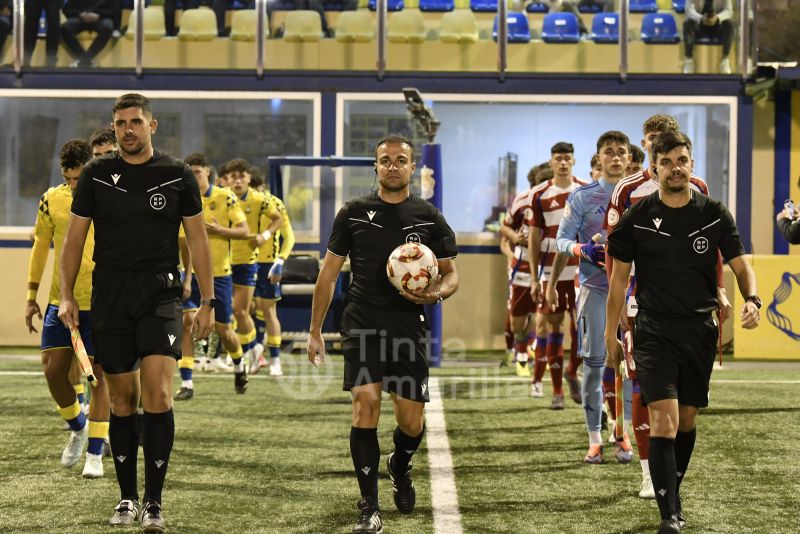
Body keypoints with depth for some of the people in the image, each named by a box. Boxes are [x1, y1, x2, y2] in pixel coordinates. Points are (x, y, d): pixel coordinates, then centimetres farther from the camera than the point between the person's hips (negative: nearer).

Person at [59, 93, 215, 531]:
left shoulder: (178, 176, 3)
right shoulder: (96, 175, 6)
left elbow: (197, 240, 7)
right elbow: (74, 238, 9)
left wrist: (207, 302, 3)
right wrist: (66, 295, 1)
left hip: (160, 297, -1)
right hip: (109, 298, 2)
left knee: (157, 393, -13)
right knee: (122, 400, 6)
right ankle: (127, 498, 17)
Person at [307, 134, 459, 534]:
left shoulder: (429, 217, 6)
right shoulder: (354, 213, 5)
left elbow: (451, 274, 12)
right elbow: (328, 274, 9)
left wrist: (436, 293, -12)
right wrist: (315, 331, 6)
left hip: (410, 327, 1)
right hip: (362, 325, -1)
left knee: (411, 422, 0)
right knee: (365, 404, -16)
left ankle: (400, 467, 37)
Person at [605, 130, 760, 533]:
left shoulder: (714, 214, 2)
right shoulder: (637, 218, -2)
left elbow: (739, 264, 6)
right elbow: (619, 278, 6)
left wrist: (751, 299, -16)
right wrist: (611, 336, 6)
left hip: (700, 330, 3)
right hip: (654, 332, -3)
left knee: (687, 420, 12)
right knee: (664, 419, -16)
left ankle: (673, 495, 31)